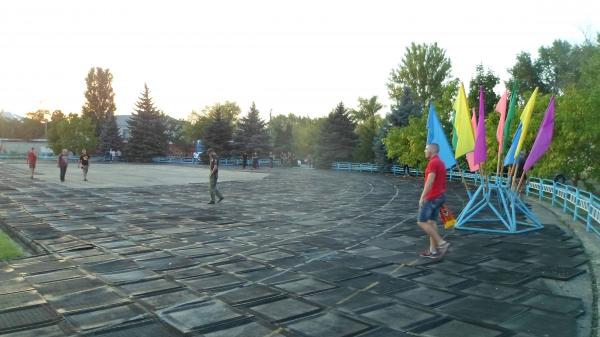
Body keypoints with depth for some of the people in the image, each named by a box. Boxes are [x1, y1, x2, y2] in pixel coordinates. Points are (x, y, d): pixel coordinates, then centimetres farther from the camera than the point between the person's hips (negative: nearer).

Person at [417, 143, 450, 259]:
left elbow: (430, 181, -24)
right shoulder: (441, 163, 16)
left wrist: (422, 197, -23)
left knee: (421, 222, -5)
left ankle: (441, 243, -8)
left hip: (432, 197, -10)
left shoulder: (433, 162, -16)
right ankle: (433, 250, 12)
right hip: (439, 196, 10)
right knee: (432, 222, 11)